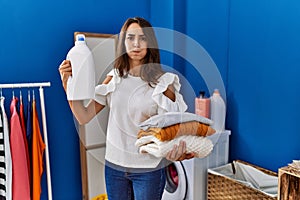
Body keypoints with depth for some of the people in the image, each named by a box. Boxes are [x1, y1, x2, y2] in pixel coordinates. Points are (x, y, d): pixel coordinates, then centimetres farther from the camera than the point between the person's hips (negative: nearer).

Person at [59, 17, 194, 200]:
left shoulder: (163, 82, -11)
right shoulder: (113, 79, -1)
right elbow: (84, 117, -3)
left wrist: (177, 153, -25)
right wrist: (67, 84, -14)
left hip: (148, 169, -3)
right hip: (114, 165, 3)